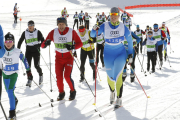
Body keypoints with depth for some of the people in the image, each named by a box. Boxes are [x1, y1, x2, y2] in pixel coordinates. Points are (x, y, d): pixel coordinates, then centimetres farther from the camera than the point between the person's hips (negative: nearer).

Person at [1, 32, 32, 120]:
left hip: (14, 73, -4)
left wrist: (28, 72, -1)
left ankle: (12, 112, -10)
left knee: (10, 91, -17)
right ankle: (15, 100, 52)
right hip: (5, 73, 4)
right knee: (8, 91, 20)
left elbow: (24, 60, -4)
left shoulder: (17, 51, -18)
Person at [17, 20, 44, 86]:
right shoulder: (25, 33, 5)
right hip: (28, 50, 2)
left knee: (36, 65, -7)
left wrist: (38, 45, -20)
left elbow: (43, 41, -3)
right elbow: (20, 41, 13)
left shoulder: (38, 32, -2)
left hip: (36, 50, -2)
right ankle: (29, 80, 6)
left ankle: (40, 75, 24)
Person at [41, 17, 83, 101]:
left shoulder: (72, 32, -11)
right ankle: (61, 93, 23)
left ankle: (73, 91, 13)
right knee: (59, 77, -2)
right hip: (58, 58, 2)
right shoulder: (53, 33, -8)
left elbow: (80, 43, -5)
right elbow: (43, 45, -7)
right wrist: (46, 43, -32)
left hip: (69, 57, -2)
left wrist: (72, 47, -25)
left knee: (67, 76, -13)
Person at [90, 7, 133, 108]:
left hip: (120, 54, -2)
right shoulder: (105, 26, -6)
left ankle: (119, 99, -5)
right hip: (108, 54, 2)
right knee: (110, 76, 12)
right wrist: (95, 30, -25)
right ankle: (112, 91, 43)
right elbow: (93, 35, -2)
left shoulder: (123, 27, -5)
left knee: (118, 76, -13)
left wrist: (130, 54, 3)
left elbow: (130, 40, 5)